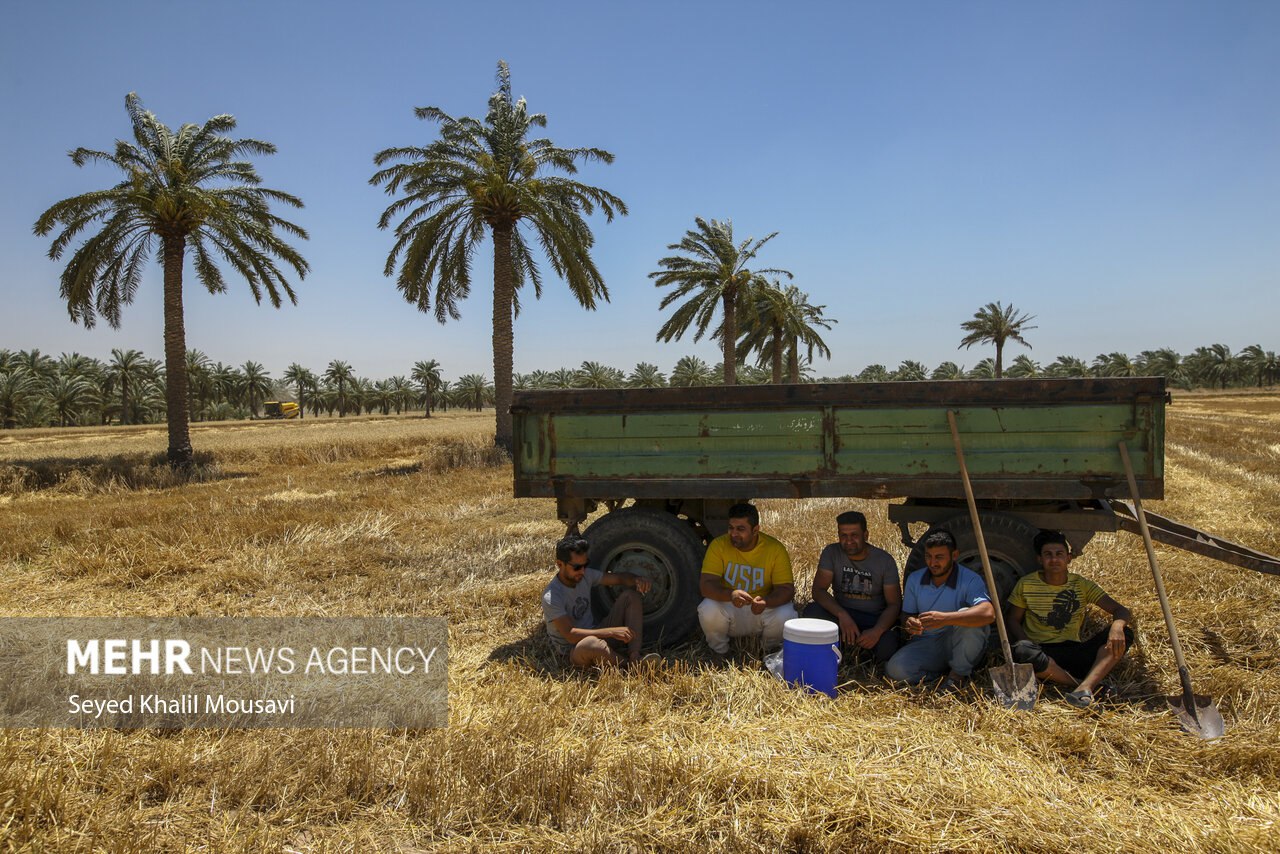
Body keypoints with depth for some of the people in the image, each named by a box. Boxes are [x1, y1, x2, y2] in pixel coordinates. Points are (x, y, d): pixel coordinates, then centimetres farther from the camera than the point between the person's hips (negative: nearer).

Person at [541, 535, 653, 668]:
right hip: (574, 651, -8)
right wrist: (611, 632, -34)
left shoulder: (586, 575, 0)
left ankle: (634, 658, -19)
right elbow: (570, 634, -29)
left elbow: (619, 578, 8)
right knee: (591, 643, -45)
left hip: (596, 634, 8)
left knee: (631, 596, -4)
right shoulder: (551, 597, -22)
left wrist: (637, 580, -16)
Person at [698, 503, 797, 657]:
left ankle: (770, 650, 7)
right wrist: (731, 595, -42)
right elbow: (706, 585, -20)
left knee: (786, 615, -29)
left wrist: (765, 602, -38)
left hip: (763, 611, 1)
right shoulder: (718, 545, -13)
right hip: (728, 609, 0)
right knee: (708, 610, -32)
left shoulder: (776, 549, -12)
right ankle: (719, 652, 1)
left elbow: (786, 589, -15)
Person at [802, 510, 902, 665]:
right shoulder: (831, 553, -6)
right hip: (841, 613, 1)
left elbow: (894, 604, -8)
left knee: (886, 646, -35)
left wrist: (877, 631, -28)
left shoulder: (885, 560, -7)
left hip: (875, 619, -1)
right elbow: (818, 590, -14)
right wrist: (842, 614, -33)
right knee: (812, 610, -30)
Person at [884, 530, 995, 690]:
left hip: (959, 646, -2)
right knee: (894, 669, -26)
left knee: (966, 615, -34)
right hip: (926, 644, 3)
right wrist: (909, 625, -21)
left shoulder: (970, 580, -14)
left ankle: (959, 673, -11)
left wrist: (945, 618, -44)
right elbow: (906, 615, 6)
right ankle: (945, 673, -2)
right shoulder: (914, 579, 2)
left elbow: (988, 613, -32)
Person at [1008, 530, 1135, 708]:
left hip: (1074, 651, 2)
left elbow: (1121, 611, -2)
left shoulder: (1082, 585, 5)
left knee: (1124, 633, -20)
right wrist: (1030, 649, -15)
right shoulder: (1026, 584, 2)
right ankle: (1086, 685, -27)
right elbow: (1013, 621, 5)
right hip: (1041, 651, -2)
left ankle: (1084, 688, -37)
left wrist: (1117, 626, -28)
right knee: (1021, 650, -38)